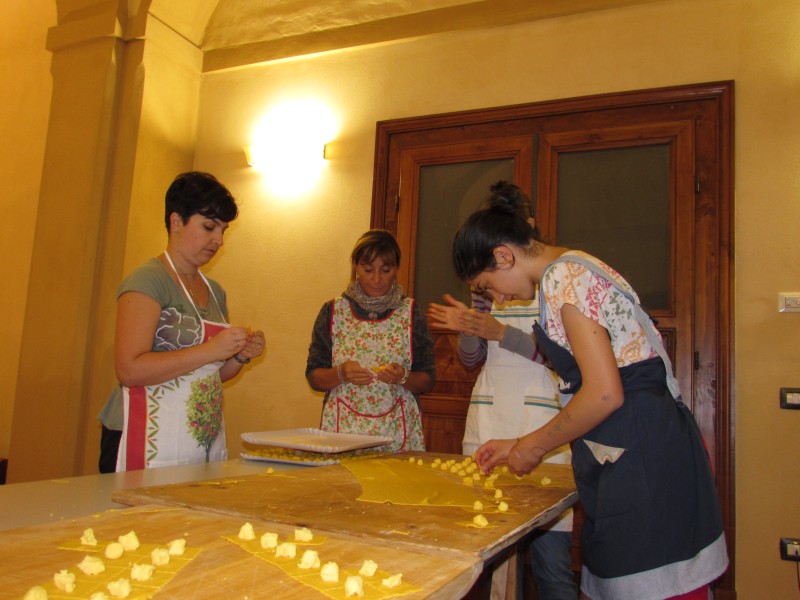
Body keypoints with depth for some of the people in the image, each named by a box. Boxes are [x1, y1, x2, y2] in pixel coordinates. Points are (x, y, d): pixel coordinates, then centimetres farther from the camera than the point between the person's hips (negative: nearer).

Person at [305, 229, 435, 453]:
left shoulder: (411, 313, 3)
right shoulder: (333, 311, 4)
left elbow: (427, 381, 5)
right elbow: (313, 377, 4)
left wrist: (403, 378, -15)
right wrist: (340, 374, -14)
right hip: (342, 428, 0)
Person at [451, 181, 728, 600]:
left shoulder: (564, 277, -12)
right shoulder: (572, 269, 17)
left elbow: (604, 394, -20)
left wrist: (533, 446, -5)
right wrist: (520, 446, 19)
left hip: (640, 459, -10)